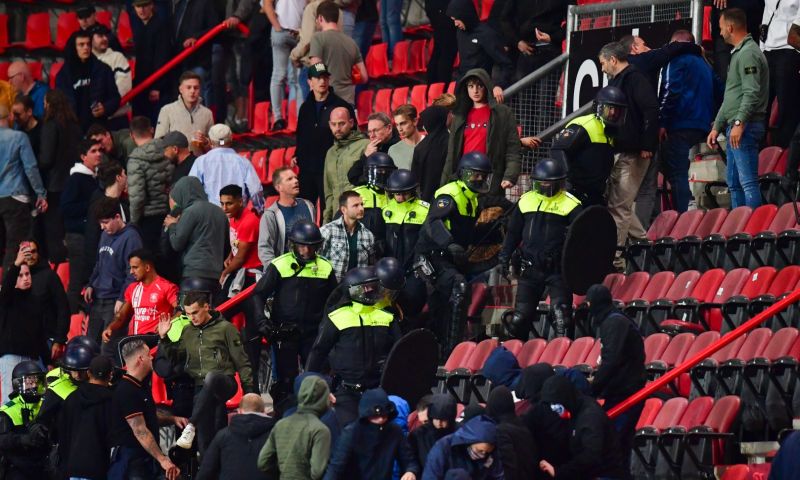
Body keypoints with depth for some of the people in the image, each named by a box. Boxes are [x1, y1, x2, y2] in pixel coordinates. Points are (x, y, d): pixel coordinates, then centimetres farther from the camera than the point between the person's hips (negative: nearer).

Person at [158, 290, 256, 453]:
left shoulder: (225, 328, 2)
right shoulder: (187, 331, 16)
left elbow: (241, 362, 1)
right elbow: (175, 358, 23)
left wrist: (249, 389, -5)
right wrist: (164, 338, 10)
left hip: (224, 382, -6)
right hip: (201, 390, 6)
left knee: (211, 378, -40)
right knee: (205, 442, -5)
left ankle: (191, 426, -42)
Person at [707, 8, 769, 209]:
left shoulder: (748, 54, -11)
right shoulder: (738, 54, 22)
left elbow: (752, 93, -21)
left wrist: (739, 123, -26)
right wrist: (716, 127, 26)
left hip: (745, 126, -11)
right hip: (734, 126, 11)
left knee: (748, 182, -14)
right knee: (734, 183, 12)